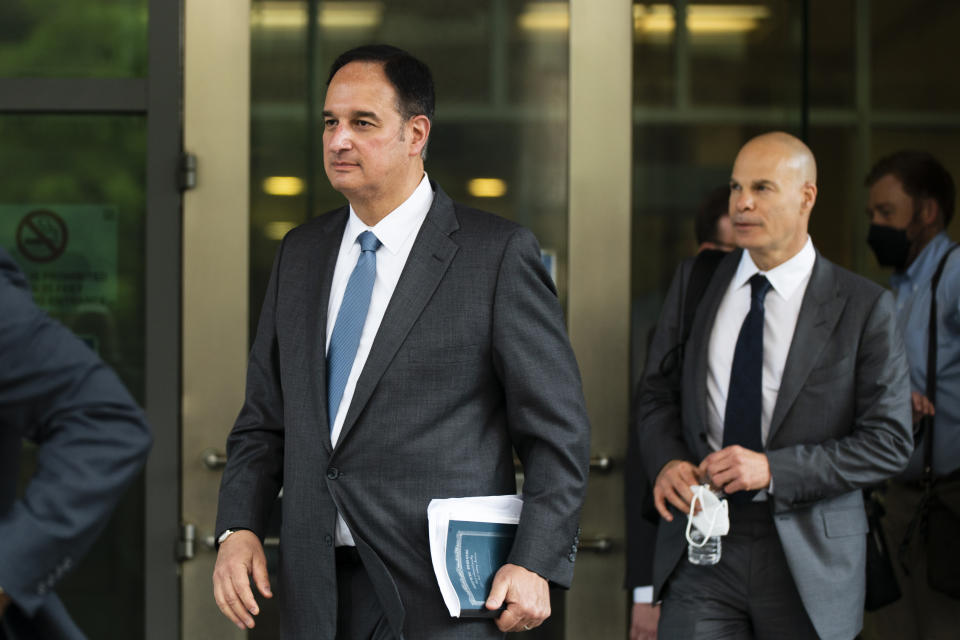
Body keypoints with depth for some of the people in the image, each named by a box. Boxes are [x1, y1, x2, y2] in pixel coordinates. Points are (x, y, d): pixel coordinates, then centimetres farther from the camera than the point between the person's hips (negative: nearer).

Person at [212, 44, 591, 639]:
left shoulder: (499, 253, -5)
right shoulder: (299, 254, 13)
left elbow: (557, 431, -5)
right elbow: (264, 418, 15)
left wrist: (536, 565, -15)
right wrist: (239, 527, 0)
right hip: (316, 588, 5)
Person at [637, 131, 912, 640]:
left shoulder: (863, 306, -4)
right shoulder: (693, 286, 8)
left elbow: (890, 441, -7)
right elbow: (657, 394, 15)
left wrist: (773, 468, -17)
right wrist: (666, 462, -8)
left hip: (807, 558, -2)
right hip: (702, 548, 2)